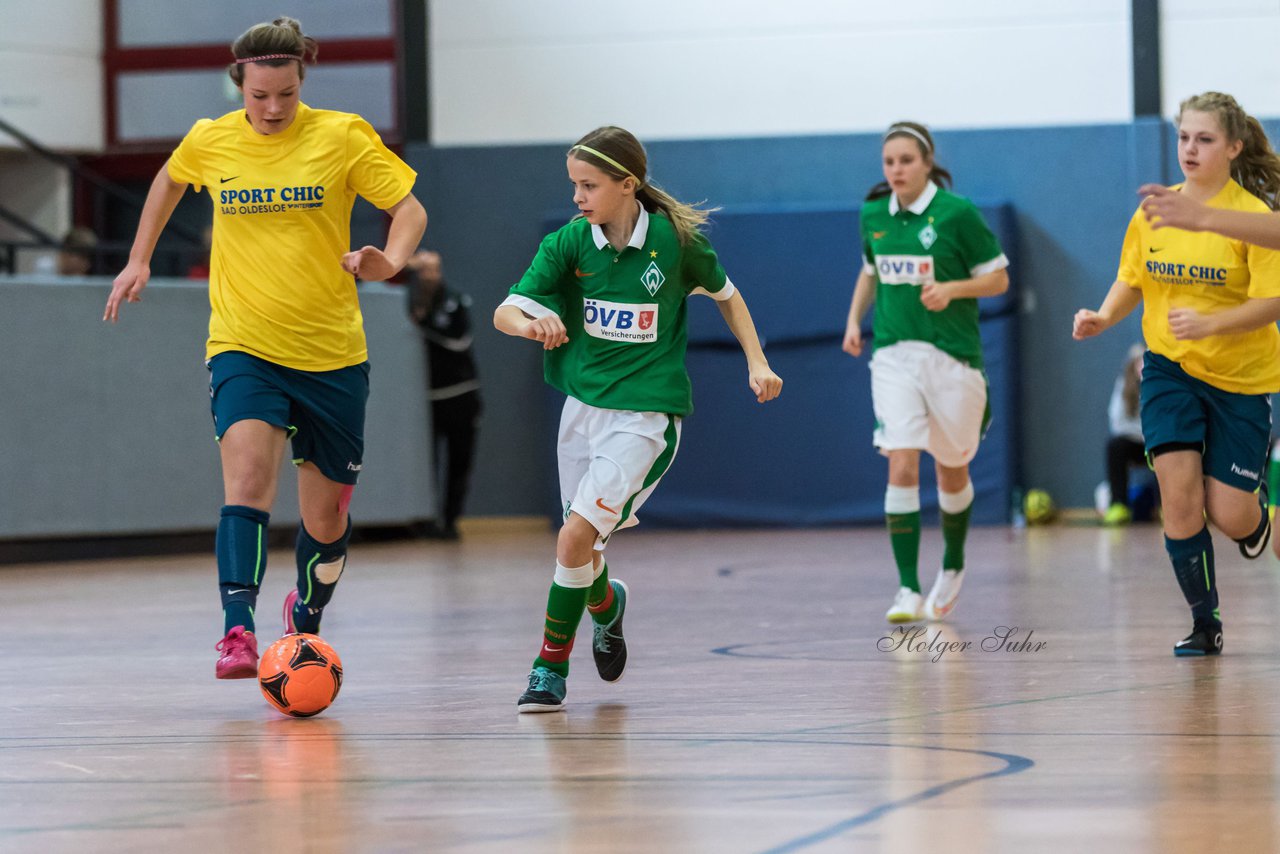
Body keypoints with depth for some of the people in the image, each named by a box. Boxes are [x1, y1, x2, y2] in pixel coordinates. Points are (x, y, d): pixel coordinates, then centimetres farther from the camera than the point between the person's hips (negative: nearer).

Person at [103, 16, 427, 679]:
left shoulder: (342, 136, -6)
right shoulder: (210, 141, 0)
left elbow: (410, 208, -3)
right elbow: (170, 180, 22)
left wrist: (389, 259, -22)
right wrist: (139, 260, 20)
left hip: (332, 352, 0)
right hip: (243, 345, 0)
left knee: (327, 518, 11)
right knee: (248, 474, -26)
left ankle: (306, 617, 40)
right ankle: (238, 630, -34)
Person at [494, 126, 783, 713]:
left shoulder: (675, 240, -9)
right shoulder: (568, 244, -4)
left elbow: (725, 295, 10)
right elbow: (504, 313, -13)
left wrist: (757, 363, 3)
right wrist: (531, 323, -35)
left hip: (645, 415, -4)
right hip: (584, 406, 4)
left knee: (575, 538, -16)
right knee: (583, 546, 14)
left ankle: (551, 667, -2)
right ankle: (606, 604, 49)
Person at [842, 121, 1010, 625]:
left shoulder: (957, 213, -9)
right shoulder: (873, 215, 5)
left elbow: (998, 279, -3)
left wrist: (951, 289, -19)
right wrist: (854, 319, 10)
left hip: (952, 356, -2)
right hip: (894, 356, 2)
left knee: (951, 470, 13)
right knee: (901, 469, -13)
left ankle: (952, 566, 39)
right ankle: (908, 592, -15)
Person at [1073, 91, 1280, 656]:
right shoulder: (1153, 212, -1)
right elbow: (1132, 281, 12)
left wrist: (1208, 323, -33)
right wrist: (1104, 318, -8)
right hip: (1169, 367, 3)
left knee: (1229, 518, -3)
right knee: (1178, 494, -14)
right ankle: (1205, 624, 1)